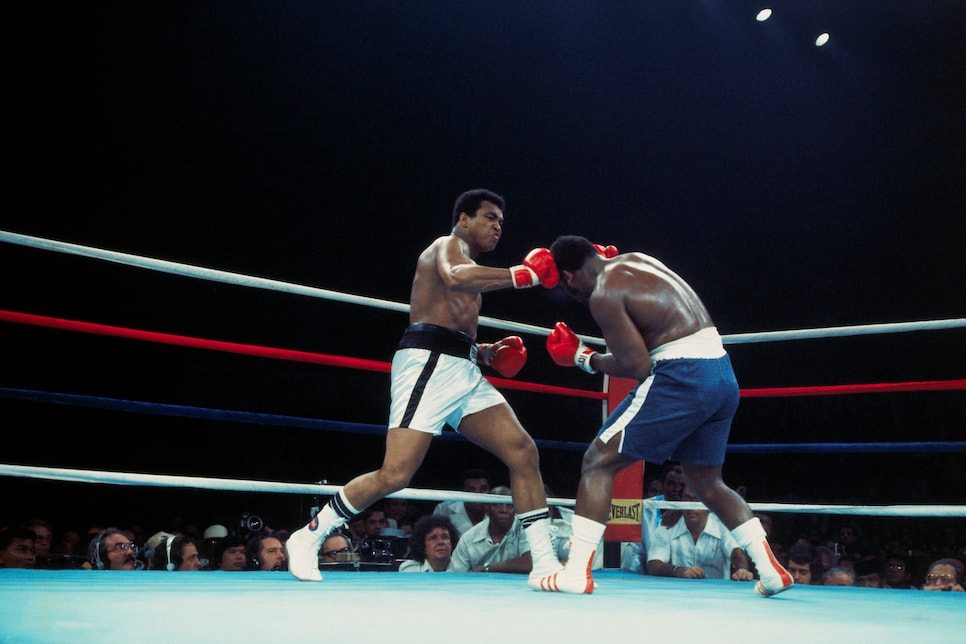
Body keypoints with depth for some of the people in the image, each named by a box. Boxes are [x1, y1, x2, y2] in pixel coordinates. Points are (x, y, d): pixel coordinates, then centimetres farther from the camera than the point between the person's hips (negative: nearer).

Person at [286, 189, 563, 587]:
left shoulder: (468, 263, 31)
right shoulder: (450, 244, 3)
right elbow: (456, 277, -24)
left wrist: (488, 353, 17)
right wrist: (523, 275, -20)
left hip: (464, 373, 9)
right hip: (429, 363, -9)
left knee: (523, 451, -5)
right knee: (396, 474, -17)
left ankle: (545, 564, -3)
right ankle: (308, 538, 1)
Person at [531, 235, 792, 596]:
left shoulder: (604, 294, -8)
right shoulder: (637, 259, 17)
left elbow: (636, 367, -10)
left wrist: (582, 357, 3)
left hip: (682, 375, -9)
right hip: (723, 375, 9)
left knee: (598, 462, 1)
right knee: (706, 482, 23)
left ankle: (576, 572, -4)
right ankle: (771, 570, 18)